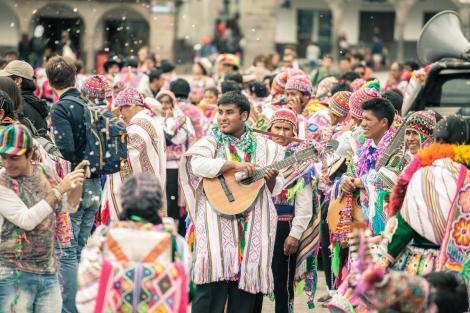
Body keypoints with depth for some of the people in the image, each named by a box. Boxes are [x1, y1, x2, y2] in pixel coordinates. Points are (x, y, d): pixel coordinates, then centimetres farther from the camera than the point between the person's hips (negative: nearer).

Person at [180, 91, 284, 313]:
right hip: (218, 222, -3)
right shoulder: (211, 142, 5)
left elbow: (274, 190, 15)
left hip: (253, 225, 3)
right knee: (214, 285, -11)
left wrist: (271, 178, -7)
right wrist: (234, 165, -21)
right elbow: (197, 164, -16)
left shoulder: (263, 146, 13)